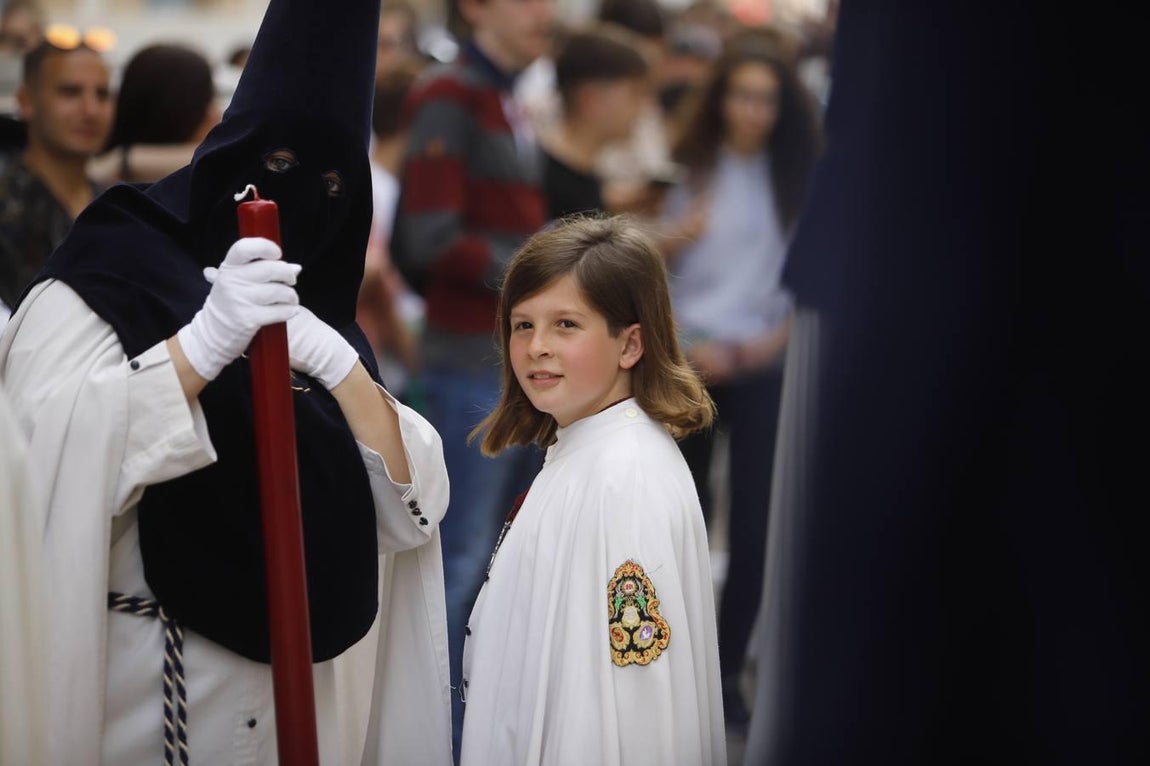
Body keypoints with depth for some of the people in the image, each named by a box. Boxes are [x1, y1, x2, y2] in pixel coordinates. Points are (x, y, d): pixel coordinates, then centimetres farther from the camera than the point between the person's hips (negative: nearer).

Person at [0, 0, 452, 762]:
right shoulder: (118, 263, -4)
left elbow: (412, 507, 2)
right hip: (145, 685, -5)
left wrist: (340, 368, -12)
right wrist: (202, 342, -27)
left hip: (300, 689, 5)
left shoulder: (327, 321, 12)